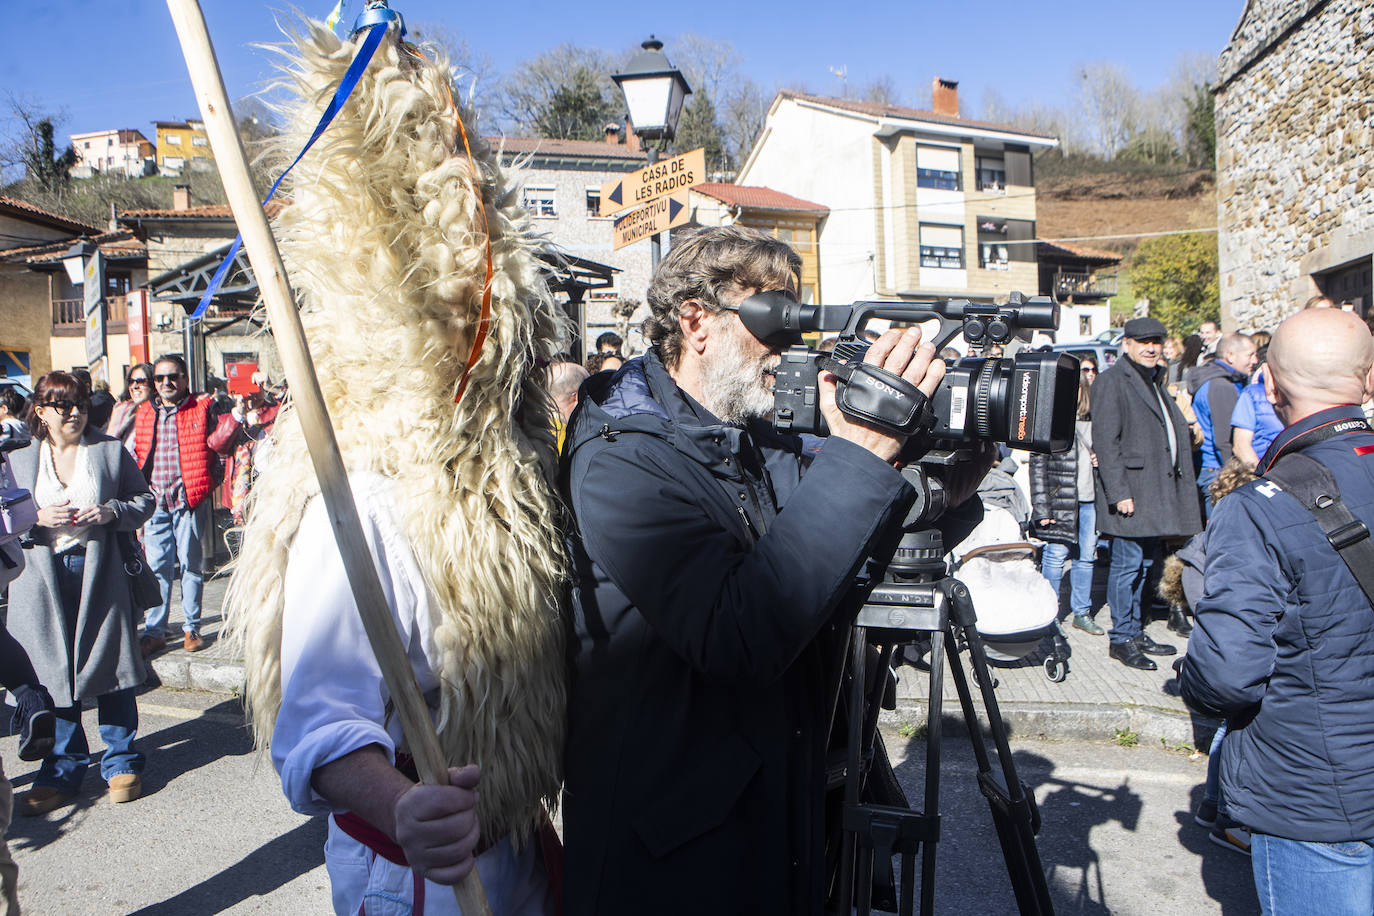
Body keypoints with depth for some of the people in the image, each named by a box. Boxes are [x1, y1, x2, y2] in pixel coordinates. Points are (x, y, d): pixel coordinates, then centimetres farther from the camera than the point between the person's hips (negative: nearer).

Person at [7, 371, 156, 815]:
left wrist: (112, 512, -11)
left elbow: (144, 500, 8)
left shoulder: (110, 450, 5)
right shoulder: (18, 460, 7)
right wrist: (37, 519, -11)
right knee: (54, 674, 5)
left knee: (109, 664, 3)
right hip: (44, 578, 1)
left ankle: (121, 763, 17)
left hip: (100, 573, -1)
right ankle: (63, 771, 20)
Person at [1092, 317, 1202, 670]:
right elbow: (1105, 441, -15)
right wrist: (1118, 492, -20)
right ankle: (1121, 638, 5)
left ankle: (1135, 632, 23)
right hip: (1131, 491, -9)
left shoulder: (1156, 380, 21)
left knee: (1143, 564, 13)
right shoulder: (1112, 381, -8)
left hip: (1156, 491, 9)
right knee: (1128, 563, -5)